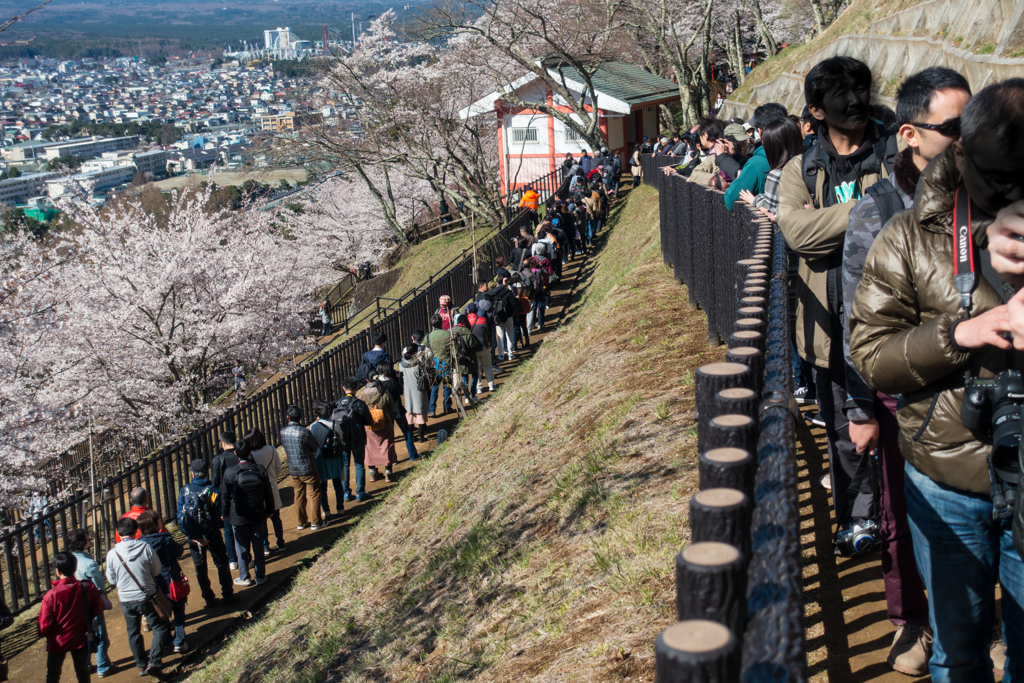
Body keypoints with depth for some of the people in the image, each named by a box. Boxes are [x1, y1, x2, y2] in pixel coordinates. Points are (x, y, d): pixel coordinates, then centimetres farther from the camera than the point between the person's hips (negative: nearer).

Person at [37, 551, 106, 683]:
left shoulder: (51, 595, -26)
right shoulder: (88, 588, -19)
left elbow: (44, 625, -18)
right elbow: (98, 609, -4)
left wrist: (41, 633, 5)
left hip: (58, 642, -2)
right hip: (80, 639, 2)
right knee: (82, 672, 19)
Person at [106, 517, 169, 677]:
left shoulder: (112, 554, -12)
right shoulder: (146, 548, -16)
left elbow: (111, 579, 0)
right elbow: (157, 571, -5)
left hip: (126, 600, 2)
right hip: (147, 597, -2)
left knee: (133, 633, 19)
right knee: (159, 628, 13)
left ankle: (141, 665, 28)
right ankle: (154, 662, 3)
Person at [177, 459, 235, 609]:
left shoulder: (184, 490, -6)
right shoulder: (213, 490, -10)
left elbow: (180, 515, -8)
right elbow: (219, 515, -13)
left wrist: (190, 535, -7)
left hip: (193, 536, 1)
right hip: (211, 534, -1)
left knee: (200, 567, 13)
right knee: (221, 563, 14)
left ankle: (209, 599, 18)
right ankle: (228, 595, 16)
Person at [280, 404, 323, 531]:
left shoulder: (283, 431, -6)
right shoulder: (304, 432, -22)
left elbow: (285, 447, 8)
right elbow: (315, 448, -8)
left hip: (293, 470, 5)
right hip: (308, 469, -5)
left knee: (299, 496, 17)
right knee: (314, 495, 10)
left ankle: (301, 522, 26)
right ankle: (316, 522, 17)